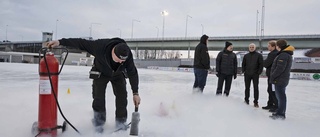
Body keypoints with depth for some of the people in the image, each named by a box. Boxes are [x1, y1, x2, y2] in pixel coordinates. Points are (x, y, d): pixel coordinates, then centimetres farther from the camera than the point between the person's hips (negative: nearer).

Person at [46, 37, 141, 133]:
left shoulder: (128, 55, -33)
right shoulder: (99, 46, -40)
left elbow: (133, 73, -24)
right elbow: (80, 43, -31)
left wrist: (135, 93, -23)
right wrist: (60, 42, -34)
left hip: (118, 75, 2)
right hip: (101, 73, -1)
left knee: (122, 95, -4)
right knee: (99, 97, -7)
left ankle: (121, 121, 12)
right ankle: (99, 123, 11)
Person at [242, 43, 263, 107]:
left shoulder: (259, 55, -1)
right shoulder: (246, 55, 8)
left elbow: (261, 64, -4)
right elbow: (243, 64, 13)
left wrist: (259, 72, -11)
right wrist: (243, 71, 3)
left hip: (255, 74, -3)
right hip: (247, 74, 3)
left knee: (256, 88, -1)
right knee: (247, 88, 11)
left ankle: (255, 102, 5)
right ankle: (246, 99, 24)